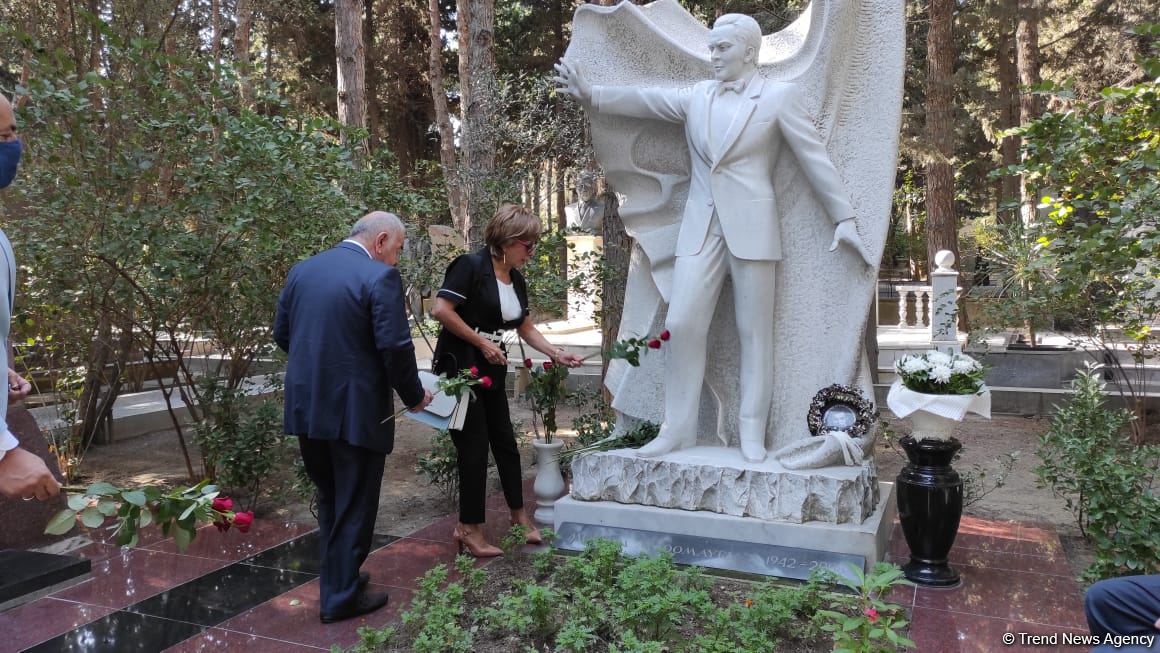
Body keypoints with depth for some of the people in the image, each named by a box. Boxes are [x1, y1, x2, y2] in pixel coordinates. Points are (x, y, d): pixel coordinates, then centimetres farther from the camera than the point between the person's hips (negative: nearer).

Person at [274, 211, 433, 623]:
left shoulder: (302, 270, 8)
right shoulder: (380, 276, -14)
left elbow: (282, 334, 12)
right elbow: (395, 346, -18)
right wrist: (414, 396, -4)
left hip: (306, 406, 7)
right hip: (355, 410, -7)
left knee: (330, 500, 22)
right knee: (354, 507, 8)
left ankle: (335, 580, 35)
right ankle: (341, 597, 18)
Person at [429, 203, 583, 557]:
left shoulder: (516, 280, 9)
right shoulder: (471, 266, -15)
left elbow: (526, 328, 16)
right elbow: (441, 310, -23)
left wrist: (557, 353, 4)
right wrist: (483, 343, -18)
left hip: (492, 372, 8)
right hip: (460, 368, -8)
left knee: (505, 441, 14)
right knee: (475, 447, -4)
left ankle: (519, 514, 29)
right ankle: (469, 528, 9)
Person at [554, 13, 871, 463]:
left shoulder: (779, 96, 3)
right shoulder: (696, 95, 14)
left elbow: (815, 158, 2)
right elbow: (645, 101, 4)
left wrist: (843, 218, -1)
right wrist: (591, 95, -9)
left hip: (752, 226, -3)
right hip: (700, 227, 4)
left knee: (753, 333, 2)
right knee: (682, 325, -2)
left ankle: (752, 433, 11)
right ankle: (677, 428, 8)